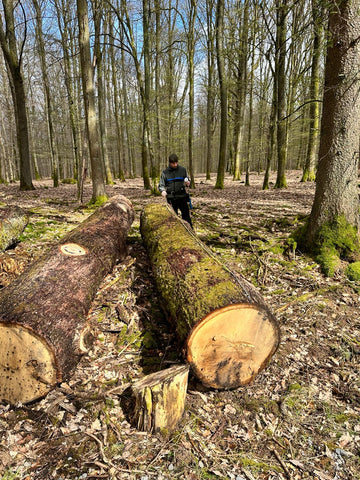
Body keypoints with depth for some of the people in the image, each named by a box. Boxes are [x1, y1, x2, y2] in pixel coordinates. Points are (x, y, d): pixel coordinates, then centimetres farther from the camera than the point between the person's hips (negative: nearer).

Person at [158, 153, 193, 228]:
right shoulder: (165, 172, 3)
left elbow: (187, 180, 14)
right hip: (171, 198, 0)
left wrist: (187, 183, -11)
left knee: (186, 215, 2)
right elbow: (161, 185, 6)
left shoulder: (183, 170, 4)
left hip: (182, 197, 0)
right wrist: (163, 190, -16)